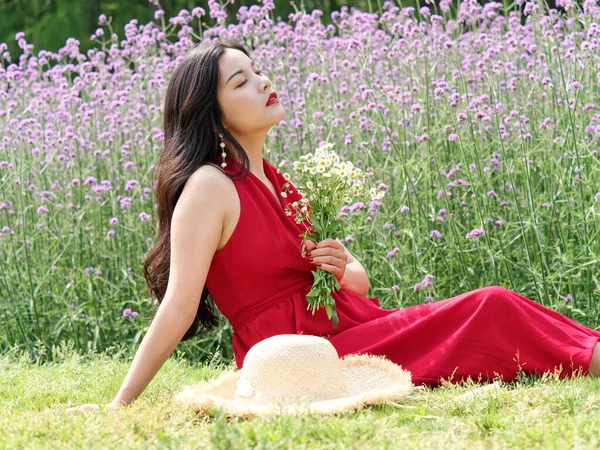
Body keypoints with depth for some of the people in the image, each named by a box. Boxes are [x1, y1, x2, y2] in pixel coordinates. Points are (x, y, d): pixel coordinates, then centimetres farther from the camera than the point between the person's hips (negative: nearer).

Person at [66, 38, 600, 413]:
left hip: (347, 325, 8)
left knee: (492, 309, -8)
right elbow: (178, 309, -14)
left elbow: (359, 283, 20)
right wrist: (120, 405, -18)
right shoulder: (209, 188, -11)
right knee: (492, 311, -16)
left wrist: (344, 267, -4)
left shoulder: (277, 182, 14)